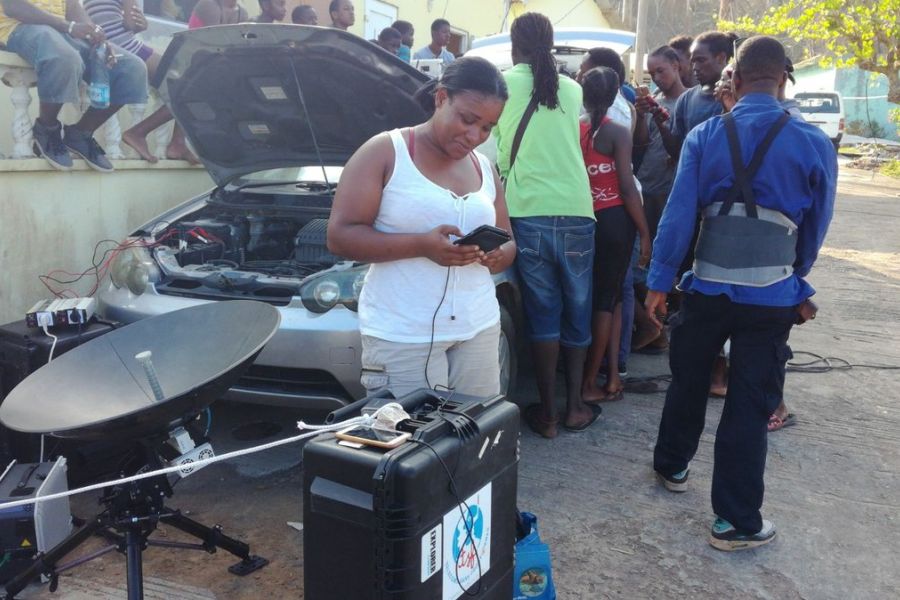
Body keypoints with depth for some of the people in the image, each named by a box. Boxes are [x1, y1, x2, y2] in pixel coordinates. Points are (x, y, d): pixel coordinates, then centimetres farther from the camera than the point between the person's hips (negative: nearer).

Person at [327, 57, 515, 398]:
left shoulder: (485, 170, 14)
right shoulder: (384, 152, -5)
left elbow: (508, 243, 18)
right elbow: (340, 236, -10)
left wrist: (498, 255, -7)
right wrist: (420, 245, -22)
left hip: (478, 329, 5)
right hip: (402, 334, -5)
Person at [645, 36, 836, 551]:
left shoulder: (705, 136, -3)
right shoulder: (815, 144, -4)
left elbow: (678, 214, -6)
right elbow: (817, 226, 6)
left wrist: (660, 282, 1)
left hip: (707, 289, 1)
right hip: (771, 297, -1)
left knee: (688, 383, 21)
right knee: (750, 406, 6)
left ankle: (672, 466, 42)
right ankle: (737, 521, 14)